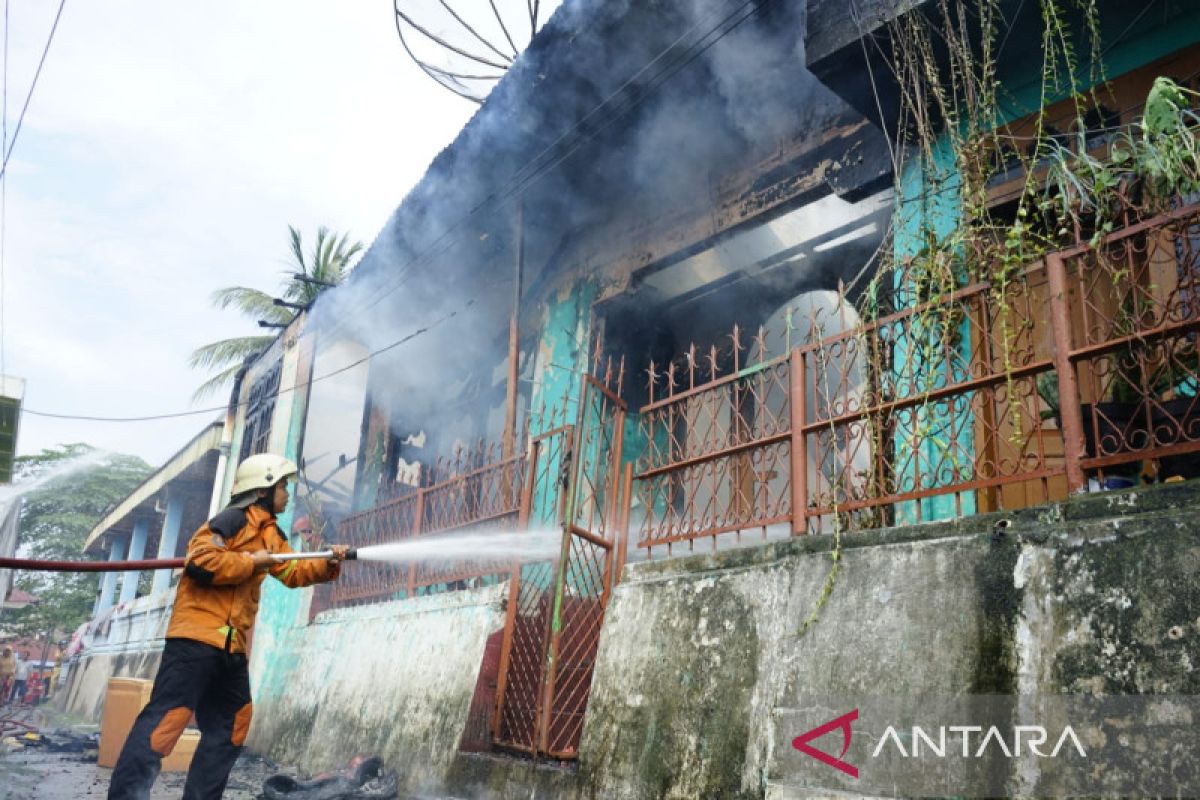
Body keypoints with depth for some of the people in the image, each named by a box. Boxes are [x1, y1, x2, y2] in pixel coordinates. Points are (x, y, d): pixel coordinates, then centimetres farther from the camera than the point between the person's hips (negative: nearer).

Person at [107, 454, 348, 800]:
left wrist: (328, 564, 9)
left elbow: (293, 573, 25)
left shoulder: (270, 533, 19)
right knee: (167, 718, -14)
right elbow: (200, 562, -23)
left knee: (231, 726, 13)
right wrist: (252, 563, -14)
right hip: (198, 635, -10)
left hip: (231, 645, 10)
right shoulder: (233, 520, -11)